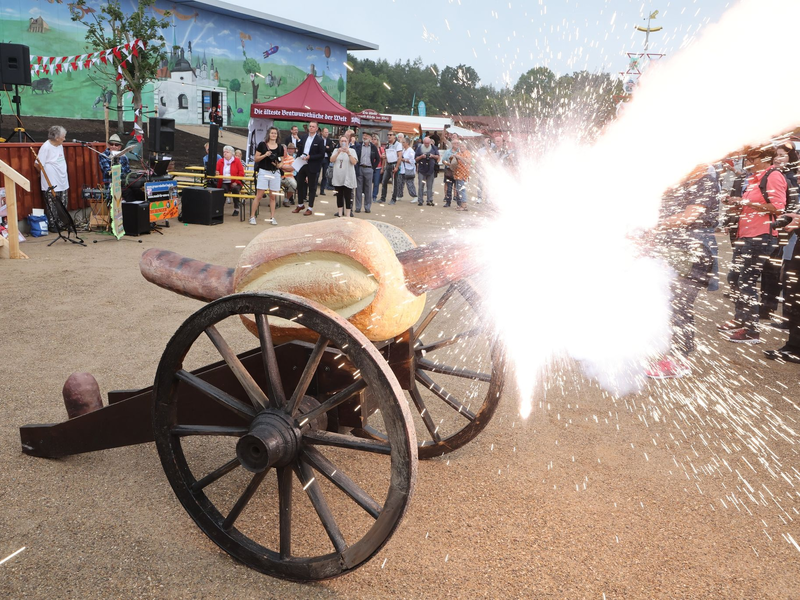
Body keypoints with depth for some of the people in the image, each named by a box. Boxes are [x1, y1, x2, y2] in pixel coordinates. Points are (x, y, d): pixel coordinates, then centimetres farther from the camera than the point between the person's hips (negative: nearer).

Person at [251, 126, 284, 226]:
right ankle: (252, 216, -1)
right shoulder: (262, 145, 0)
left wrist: (278, 164, -6)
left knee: (273, 196, 6)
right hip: (264, 172, -3)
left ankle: (272, 217, 12)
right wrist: (265, 155, -16)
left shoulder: (280, 147, 9)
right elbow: (256, 159, -1)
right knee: (259, 195, -6)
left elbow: (281, 161, 16)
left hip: (275, 173, 3)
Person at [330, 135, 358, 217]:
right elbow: (331, 160, -4)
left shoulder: (352, 151, 3)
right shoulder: (336, 150, 11)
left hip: (348, 178, -3)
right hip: (338, 178, 3)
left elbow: (354, 162, -11)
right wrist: (338, 152, -18)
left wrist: (348, 153, -24)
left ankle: (348, 215, -2)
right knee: (339, 197, 7)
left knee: (348, 197, -4)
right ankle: (340, 214, 14)